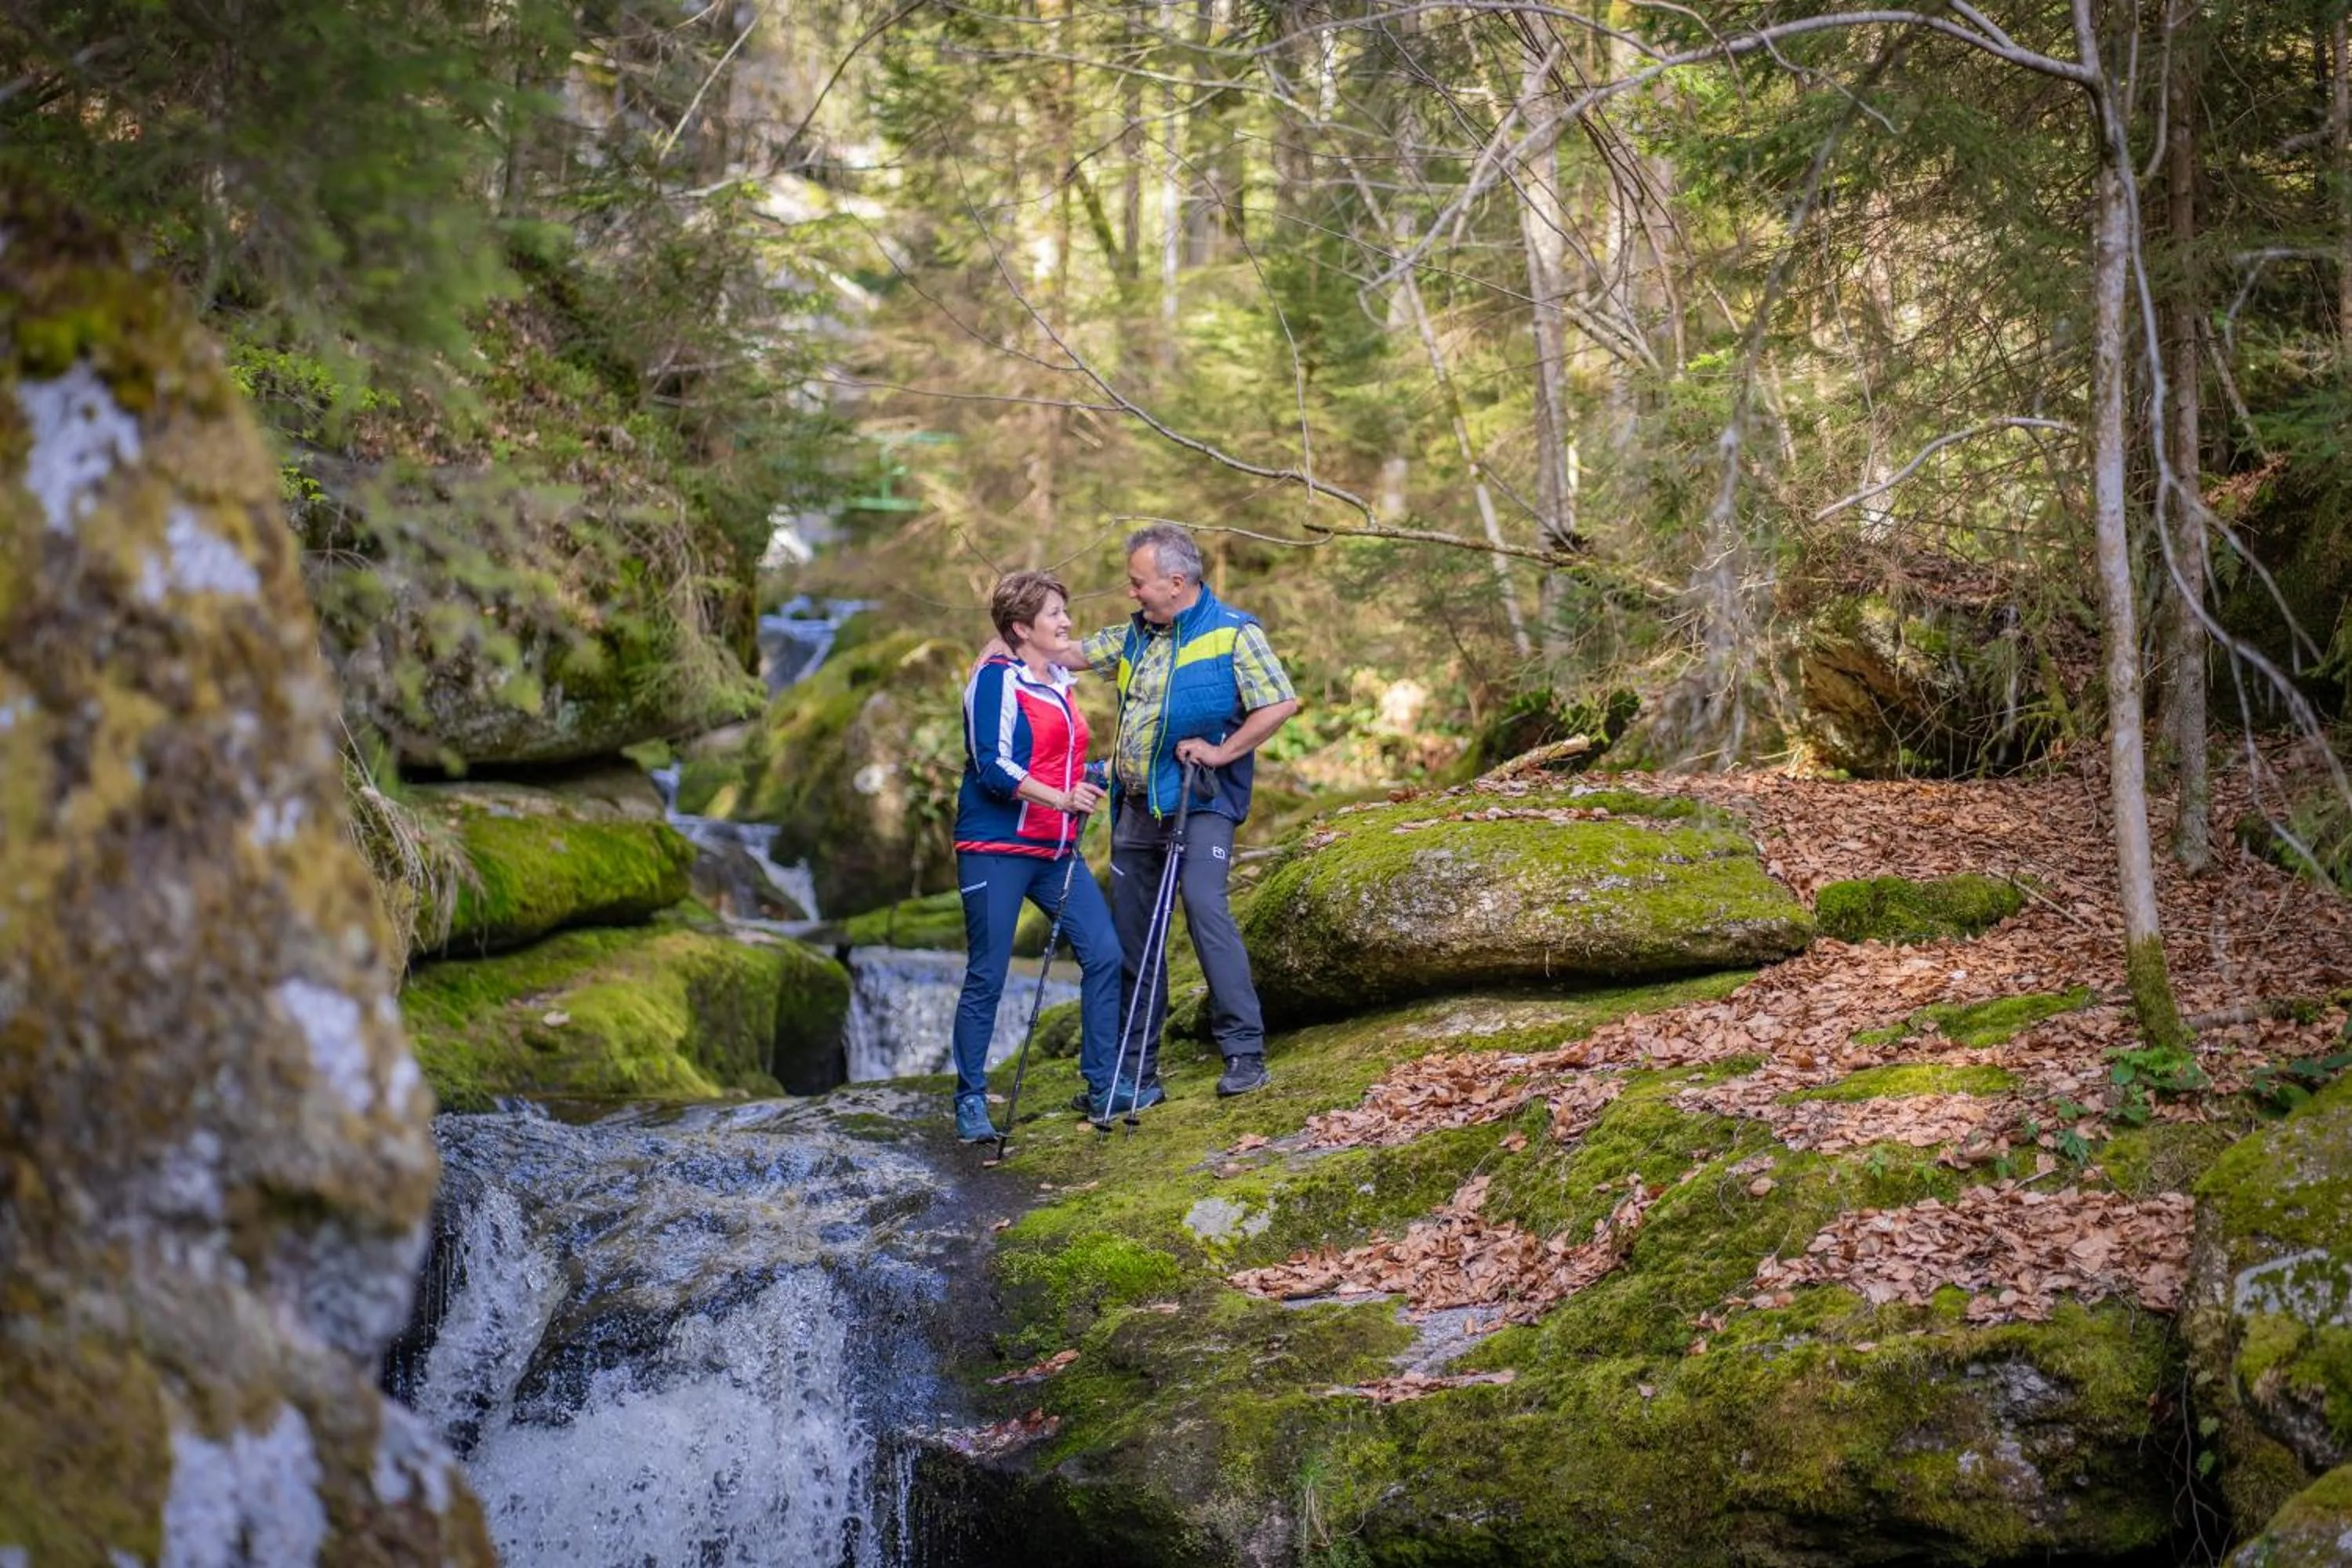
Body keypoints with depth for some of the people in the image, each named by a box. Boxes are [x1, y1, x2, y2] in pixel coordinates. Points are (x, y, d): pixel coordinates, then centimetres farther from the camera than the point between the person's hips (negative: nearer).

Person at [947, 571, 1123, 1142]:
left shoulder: (1059, 680, 15)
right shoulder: (996, 678, -9)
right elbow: (994, 766, -18)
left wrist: (1104, 773, 12)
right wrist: (1060, 799, -25)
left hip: (1055, 850, 7)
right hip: (995, 848, -7)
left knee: (1104, 954, -2)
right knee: (987, 976, -3)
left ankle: (1101, 1084, 8)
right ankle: (970, 1101, 8)